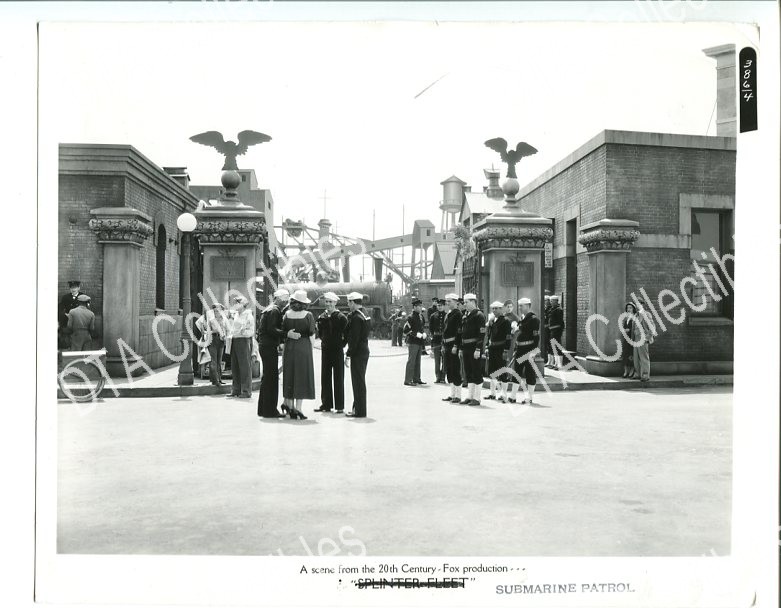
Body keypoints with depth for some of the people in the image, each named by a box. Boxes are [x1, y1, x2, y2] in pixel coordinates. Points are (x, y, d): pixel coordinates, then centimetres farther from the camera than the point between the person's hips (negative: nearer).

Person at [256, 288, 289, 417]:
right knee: (271, 378, -6)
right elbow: (271, 329, -23)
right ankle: (270, 410, -3)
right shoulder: (274, 310, -13)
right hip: (270, 347, -10)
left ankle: (263, 409, 22)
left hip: (264, 345, 10)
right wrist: (286, 334, -24)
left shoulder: (267, 309, 18)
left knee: (266, 378, 16)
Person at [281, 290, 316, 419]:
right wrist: (310, 348, 6)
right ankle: (298, 409, 0)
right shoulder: (308, 315, -7)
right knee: (302, 377, 3)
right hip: (304, 347, -3)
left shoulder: (287, 314, 1)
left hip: (289, 347, 3)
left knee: (289, 376, 14)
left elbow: (283, 332, 0)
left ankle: (289, 406, 18)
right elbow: (312, 335, -5)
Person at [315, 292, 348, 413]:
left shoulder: (341, 317, -6)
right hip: (325, 350, 5)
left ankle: (339, 406, 7)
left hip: (337, 351, -4)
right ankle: (326, 404, 17)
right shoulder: (322, 317, 8)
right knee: (325, 378, 8)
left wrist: (341, 343, -10)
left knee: (338, 378, 1)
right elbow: (320, 334, 15)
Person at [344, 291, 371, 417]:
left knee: (358, 382, -3)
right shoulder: (365, 315, 13)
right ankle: (357, 408, 24)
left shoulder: (356, 318, -17)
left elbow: (354, 339, -20)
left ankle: (360, 411, 3)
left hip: (358, 354, -10)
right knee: (359, 381, 16)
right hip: (364, 352, 10)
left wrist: (348, 355, -16)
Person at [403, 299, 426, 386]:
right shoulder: (411, 317, -11)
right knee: (411, 361, -6)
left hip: (419, 342, 8)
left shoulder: (421, 317, 13)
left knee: (417, 361, 12)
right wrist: (416, 334, -17)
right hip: (413, 342, -8)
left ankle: (416, 379, 20)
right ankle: (408, 380, -4)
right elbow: (406, 330, -13)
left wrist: (423, 334, 8)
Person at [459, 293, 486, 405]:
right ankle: (470, 397, 20)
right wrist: (461, 348, 16)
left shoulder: (479, 315, -10)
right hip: (466, 349, 8)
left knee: (477, 373, -2)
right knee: (468, 373, 12)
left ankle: (476, 398, 4)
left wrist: (478, 349, -20)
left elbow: (482, 334, -16)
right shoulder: (465, 316, 15)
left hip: (474, 349, -8)